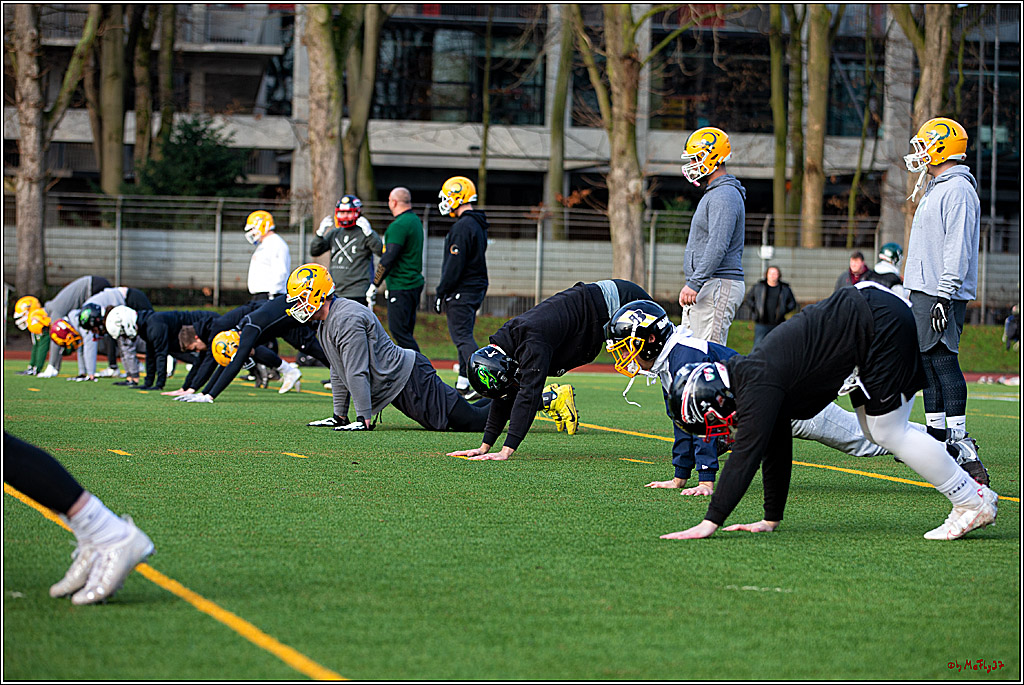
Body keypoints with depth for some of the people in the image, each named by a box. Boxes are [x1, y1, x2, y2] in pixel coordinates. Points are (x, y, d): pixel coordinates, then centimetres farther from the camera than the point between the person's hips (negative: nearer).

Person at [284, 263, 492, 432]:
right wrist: (340, 415, 19)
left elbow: (357, 373, -22)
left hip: (410, 380, -10)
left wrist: (364, 419, -22)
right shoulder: (325, 325, 13)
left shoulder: (347, 320, -20)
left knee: (472, 421, -12)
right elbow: (338, 371, 20)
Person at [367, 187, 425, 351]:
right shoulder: (416, 220, 13)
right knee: (406, 331, 13)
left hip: (401, 287, -10)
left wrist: (374, 285, -14)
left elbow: (389, 259, -20)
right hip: (415, 282, 10)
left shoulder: (398, 226, -17)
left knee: (398, 330, -7)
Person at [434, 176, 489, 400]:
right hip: (477, 289, 10)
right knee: (464, 336, 14)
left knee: (462, 336, -9)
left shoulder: (462, 227, -17)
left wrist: (440, 292, -14)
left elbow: (454, 266, -20)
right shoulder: (479, 225, 15)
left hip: (461, 290, -10)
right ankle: (463, 384, 17)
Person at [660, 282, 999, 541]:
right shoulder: (744, 374, 9)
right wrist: (771, 519, 20)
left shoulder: (759, 385, -20)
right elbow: (776, 451, 18)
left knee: (889, 433, -5)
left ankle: (974, 503, 3)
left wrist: (710, 523, -27)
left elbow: (746, 452, -26)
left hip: (881, 323, -10)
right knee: (874, 432, 17)